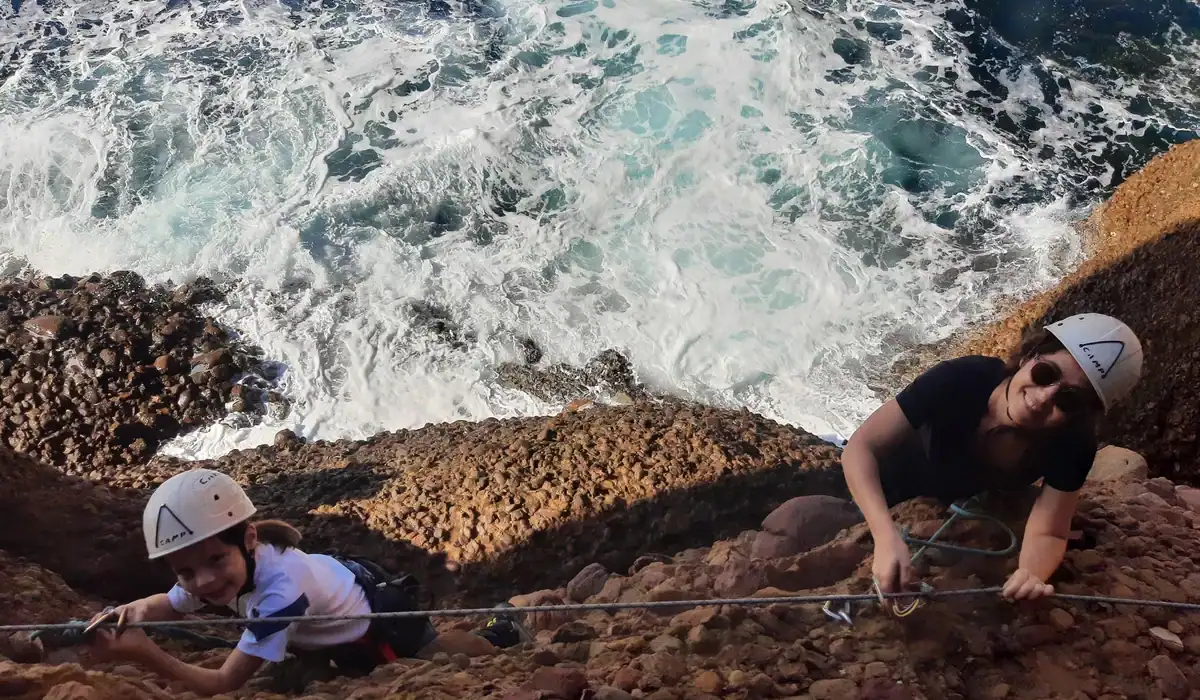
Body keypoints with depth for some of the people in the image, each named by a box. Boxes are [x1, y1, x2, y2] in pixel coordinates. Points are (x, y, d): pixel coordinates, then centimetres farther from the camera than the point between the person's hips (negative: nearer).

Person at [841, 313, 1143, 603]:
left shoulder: (1073, 443, -36)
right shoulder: (961, 379, -44)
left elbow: (1048, 534, -31)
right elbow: (861, 448, -43)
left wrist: (1031, 575, -56)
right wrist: (887, 537, -59)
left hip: (976, 506, 2)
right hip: (903, 477, -2)